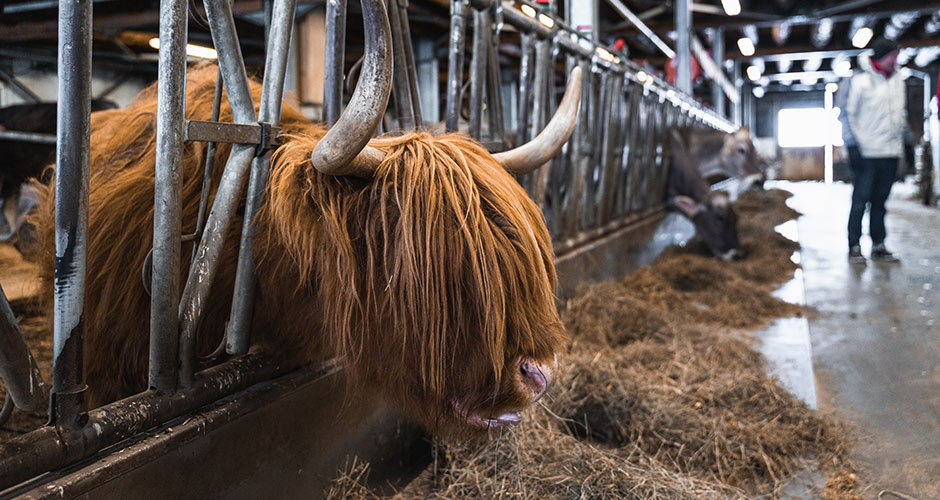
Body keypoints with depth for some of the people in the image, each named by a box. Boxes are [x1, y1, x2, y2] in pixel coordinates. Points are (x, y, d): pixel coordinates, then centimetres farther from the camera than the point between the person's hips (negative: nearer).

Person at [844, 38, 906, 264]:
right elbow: (849, 114, -5)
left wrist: (902, 139, 14)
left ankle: (878, 246, 16)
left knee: (880, 201, 10)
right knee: (861, 200, -3)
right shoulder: (861, 80, -7)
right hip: (867, 153, -5)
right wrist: (855, 144, -11)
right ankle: (854, 247, 4)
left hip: (891, 153, 5)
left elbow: (902, 112, 19)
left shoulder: (897, 79, 11)